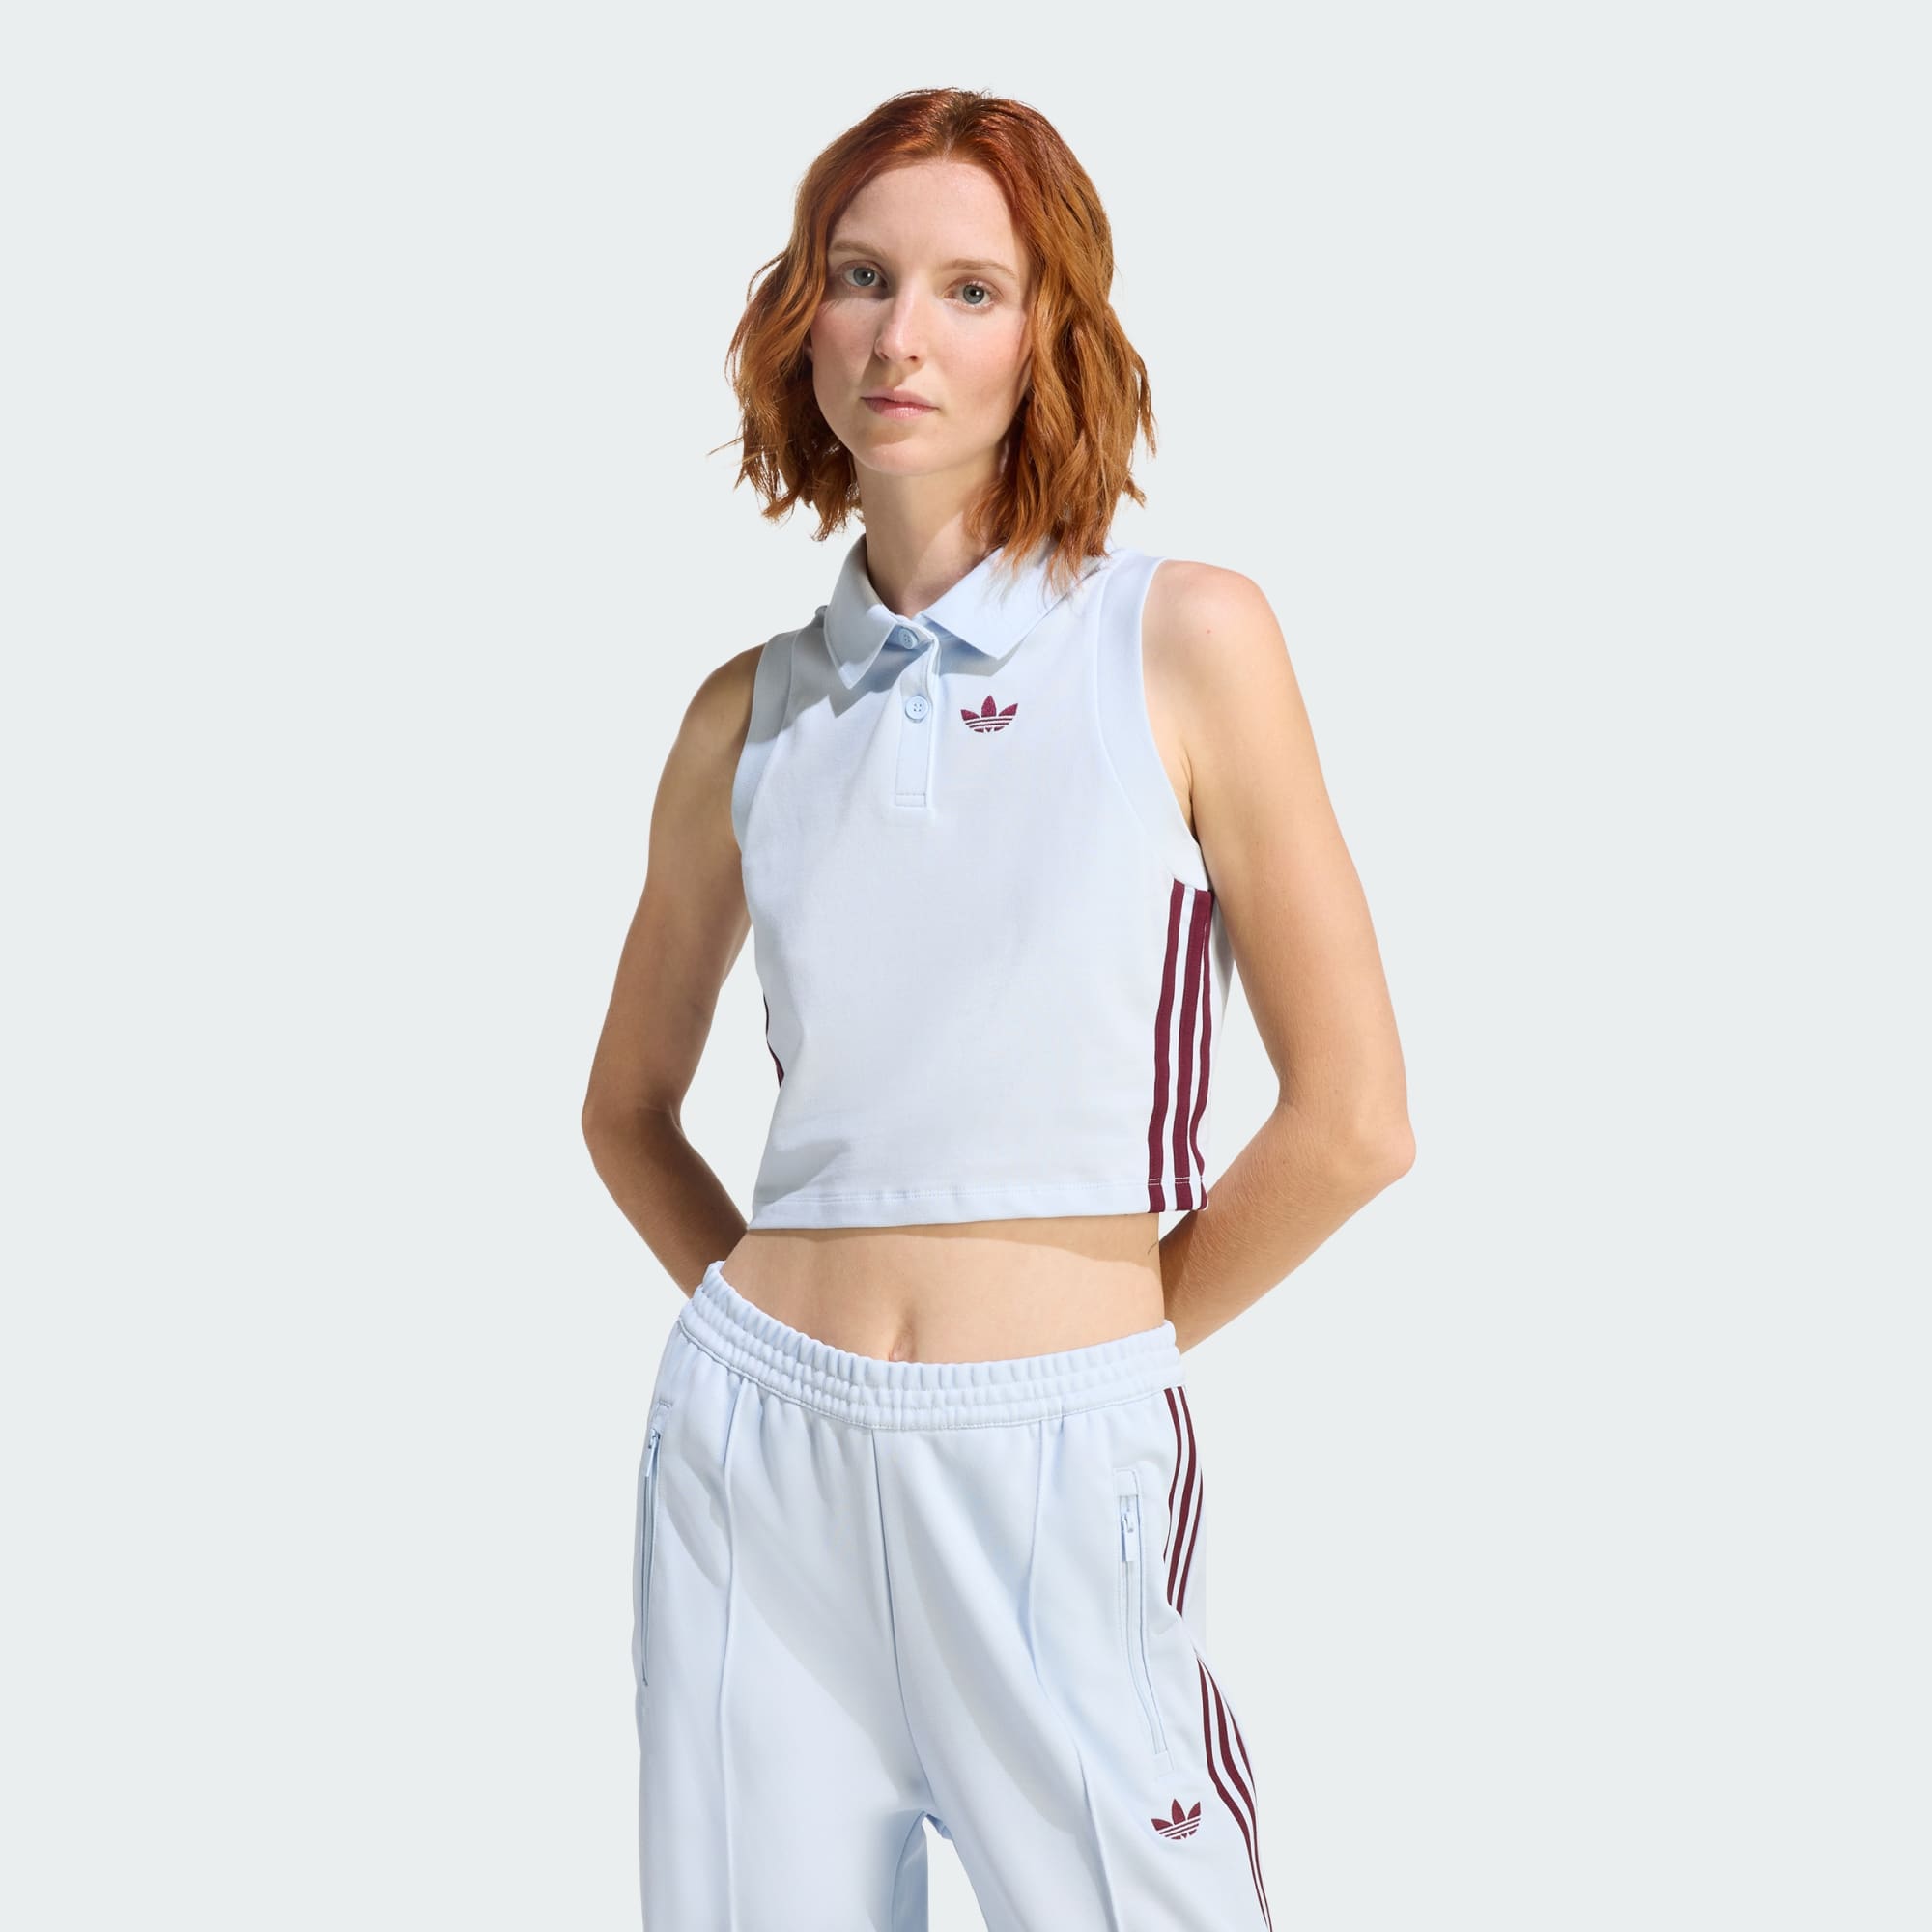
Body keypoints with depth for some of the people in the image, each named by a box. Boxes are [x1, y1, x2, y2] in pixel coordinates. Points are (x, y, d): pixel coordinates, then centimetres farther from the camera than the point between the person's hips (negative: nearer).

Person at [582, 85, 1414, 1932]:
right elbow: (628, 1108, 19)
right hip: (754, 1453, 3)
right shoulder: (751, 713, 5)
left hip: (1058, 1472, -3)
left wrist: (1109, 1330, 3)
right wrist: (776, 1310, 8)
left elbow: (1351, 1121, -7)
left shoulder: (1187, 639, -5)